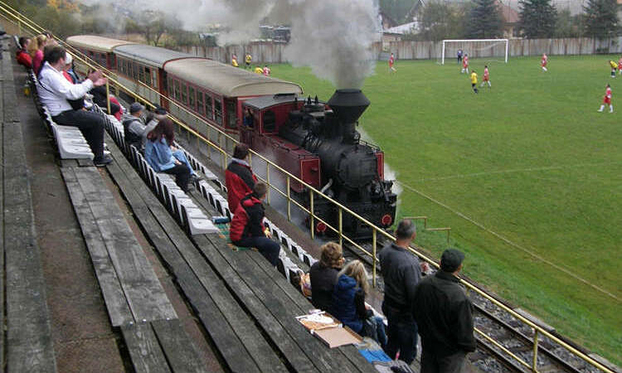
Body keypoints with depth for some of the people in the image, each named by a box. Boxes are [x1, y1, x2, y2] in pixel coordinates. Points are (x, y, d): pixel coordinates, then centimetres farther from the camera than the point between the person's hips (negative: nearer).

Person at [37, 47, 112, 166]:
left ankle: (97, 150, 21)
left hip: (62, 111, 11)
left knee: (96, 117, 17)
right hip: (61, 115, -11)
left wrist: (92, 84, 10)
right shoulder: (50, 75, -22)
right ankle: (99, 158, -3)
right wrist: (89, 81, -18)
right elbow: (72, 93, -27)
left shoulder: (52, 72, 12)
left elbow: (71, 88, 16)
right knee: (98, 121, -10)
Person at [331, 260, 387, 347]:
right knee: (378, 321, 17)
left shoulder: (338, 283, -9)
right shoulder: (358, 292, -26)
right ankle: (385, 348, 36)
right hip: (351, 326, -7)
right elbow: (363, 314, -14)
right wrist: (370, 312, 8)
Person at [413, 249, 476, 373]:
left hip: (428, 344, 5)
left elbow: (416, 314, -1)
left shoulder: (423, 285, -18)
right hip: (451, 352, -5)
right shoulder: (460, 298, -36)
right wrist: (469, 346, -4)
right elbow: (464, 330, -24)